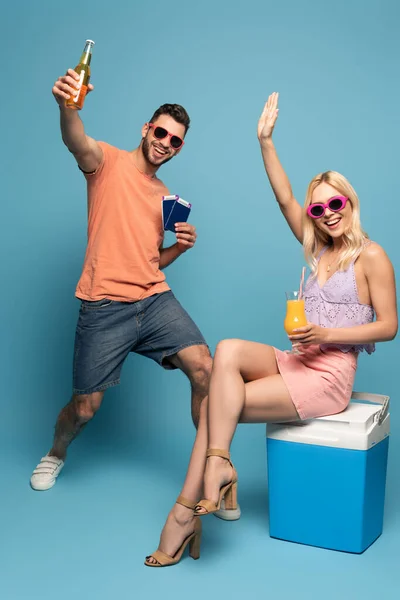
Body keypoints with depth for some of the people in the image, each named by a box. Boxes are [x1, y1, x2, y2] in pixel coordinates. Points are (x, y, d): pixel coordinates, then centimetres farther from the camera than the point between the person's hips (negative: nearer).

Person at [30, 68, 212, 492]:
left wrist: (180, 246, 4)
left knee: (204, 369, -15)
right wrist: (66, 105, -46)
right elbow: (76, 142, -24)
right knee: (85, 407, 4)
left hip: (155, 299, 5)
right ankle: (56, 454, 39)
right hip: (104, 307, -5)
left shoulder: (164, 196, 19)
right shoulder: (108, 160, 1)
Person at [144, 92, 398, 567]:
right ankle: (217, 467, -23)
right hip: (298, 363, 6)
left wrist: (325, 334, -17)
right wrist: (265, 141, 2)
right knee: (228, 351, -22)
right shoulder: (318, 250, 14)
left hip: (329, 377, -6)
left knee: (220, 403, -19)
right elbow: (285, 200, 8)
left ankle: (190, 509, -8)